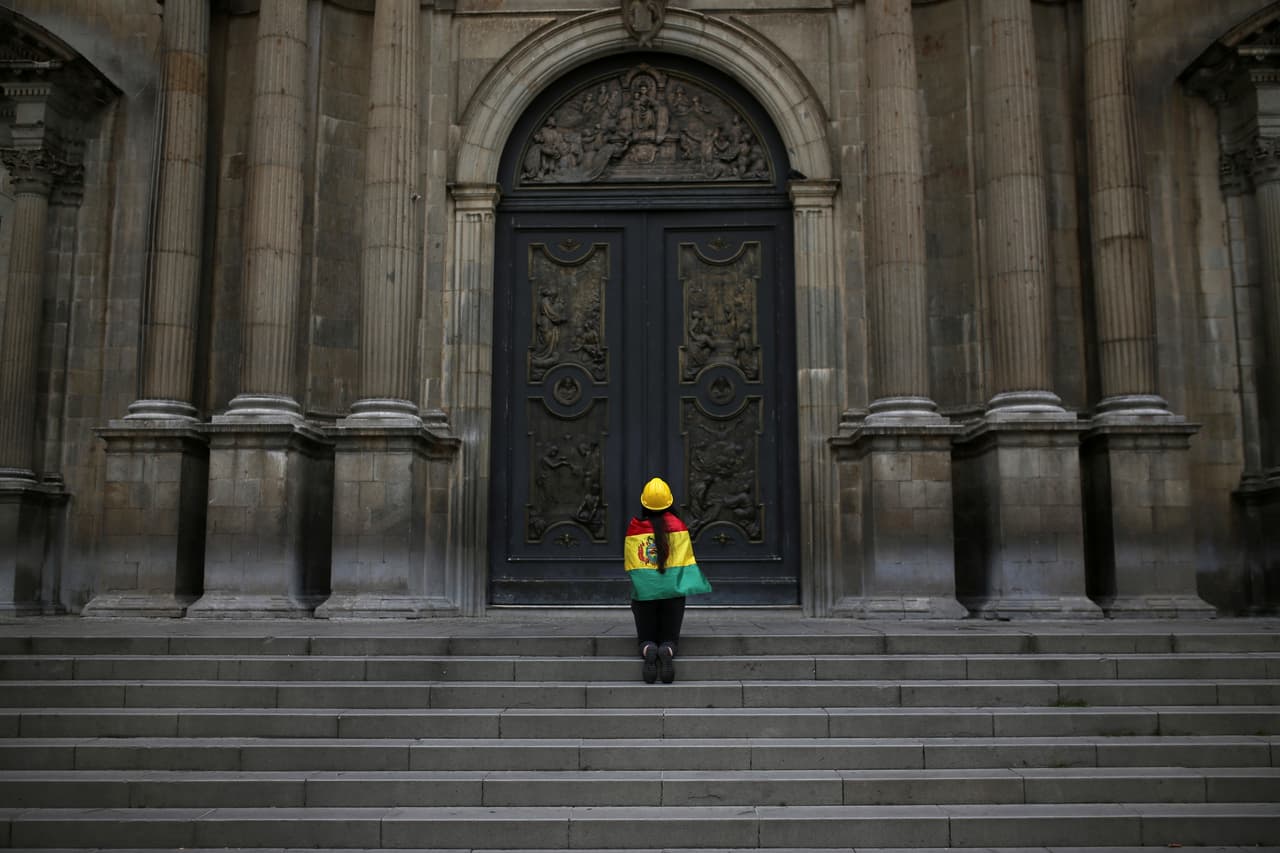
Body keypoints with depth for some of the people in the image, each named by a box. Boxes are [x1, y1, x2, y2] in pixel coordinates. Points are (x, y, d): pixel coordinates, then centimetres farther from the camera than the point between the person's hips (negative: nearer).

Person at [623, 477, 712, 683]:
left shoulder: (634, 527, 0)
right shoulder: (678, 525, 0)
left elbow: (630, 565, 4)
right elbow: (687, 560, 0)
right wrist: (688, 584, 12)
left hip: (644, 591, 0)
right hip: (672, 591, 0)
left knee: (646, 638, 12)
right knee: (670, 638, 9)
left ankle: (648, 651, -24)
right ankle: (667, 651, -26)